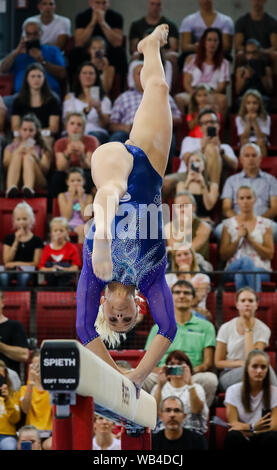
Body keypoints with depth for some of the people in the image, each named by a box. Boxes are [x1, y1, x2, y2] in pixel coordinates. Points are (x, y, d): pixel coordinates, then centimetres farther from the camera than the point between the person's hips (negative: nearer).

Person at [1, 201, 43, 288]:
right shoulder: (9, 238, 15)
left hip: (28, 271, -1)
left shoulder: (36, 240, 10)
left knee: (24, 277, -41)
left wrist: (17, 264, -7)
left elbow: (36, 263, 5)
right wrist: (16, 241, -3)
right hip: (11, 270, 1)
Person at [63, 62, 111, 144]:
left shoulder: (104, 99, 20)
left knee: (93, 135, -37)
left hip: (97, 132, 1)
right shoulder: (70, 97, 20)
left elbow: (105, 125, 8)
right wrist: (86, 109, -13)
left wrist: (99, 111, -12)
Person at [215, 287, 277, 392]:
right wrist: (241, 363, -12)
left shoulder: (263, 329, -2)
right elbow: (218, 362, 5)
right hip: (228, 376, -1)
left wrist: (248, 329, -12)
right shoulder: (226, 328, 1)